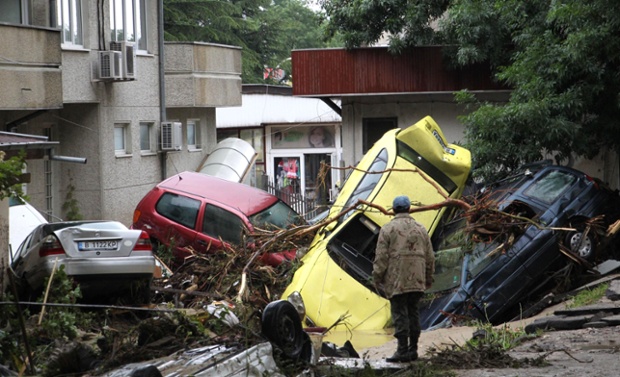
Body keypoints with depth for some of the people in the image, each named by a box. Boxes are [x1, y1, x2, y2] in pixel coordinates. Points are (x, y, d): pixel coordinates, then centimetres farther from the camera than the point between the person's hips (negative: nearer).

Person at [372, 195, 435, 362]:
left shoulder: (388, 229, -3)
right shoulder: (420, 229, 11)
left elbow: (381, 256, -7)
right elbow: (430, 256, 14)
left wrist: (377, 279, 0)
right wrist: (429, 278, 23)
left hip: (396, 281, -4)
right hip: (417, 280, 5)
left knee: (400, 314, -4)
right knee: (413, 312, 11)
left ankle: (402, 350, -8)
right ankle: (413, 349, 14)